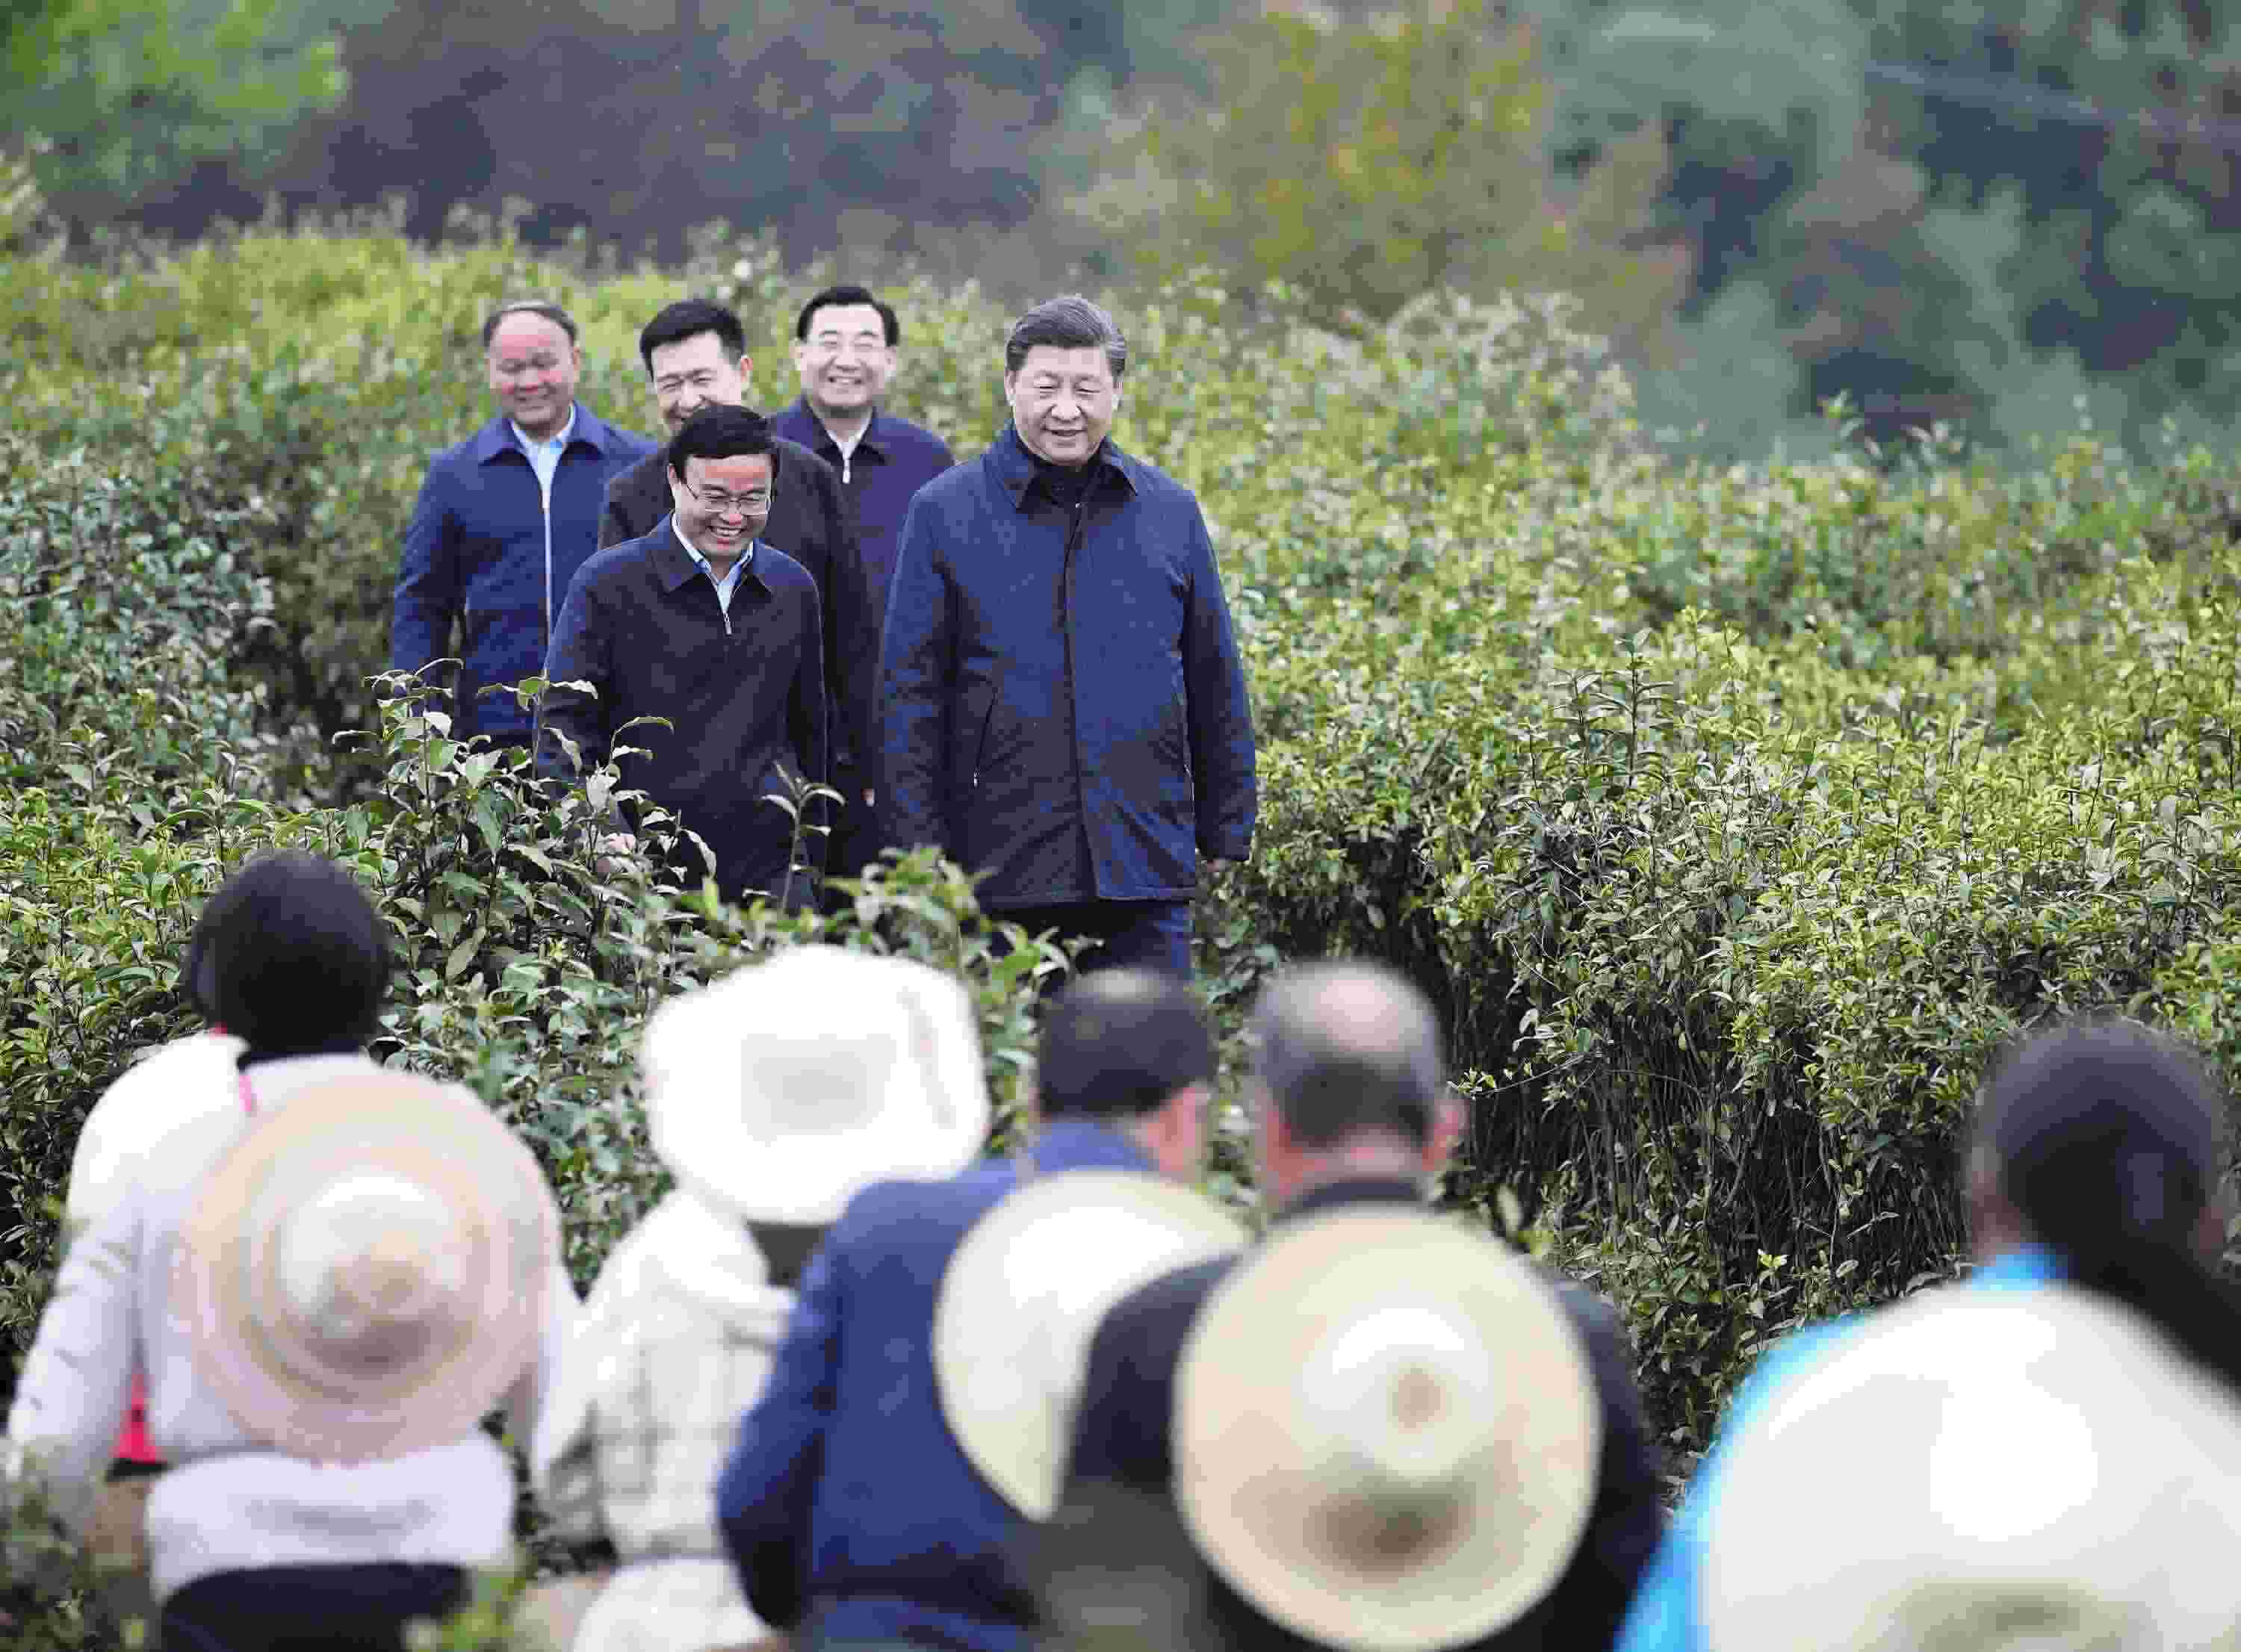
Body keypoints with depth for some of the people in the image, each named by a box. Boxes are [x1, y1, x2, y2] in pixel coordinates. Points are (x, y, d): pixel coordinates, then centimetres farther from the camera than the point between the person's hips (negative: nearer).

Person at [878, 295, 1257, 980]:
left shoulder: (1170, 513, 10)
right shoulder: (945, 512, 2)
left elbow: (1215, 685, 15)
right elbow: (909, 692, 1)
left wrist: (1226, 833, 12)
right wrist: (916, 852, -4)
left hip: (1145, 866, 2)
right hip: (1001, 869, -2)